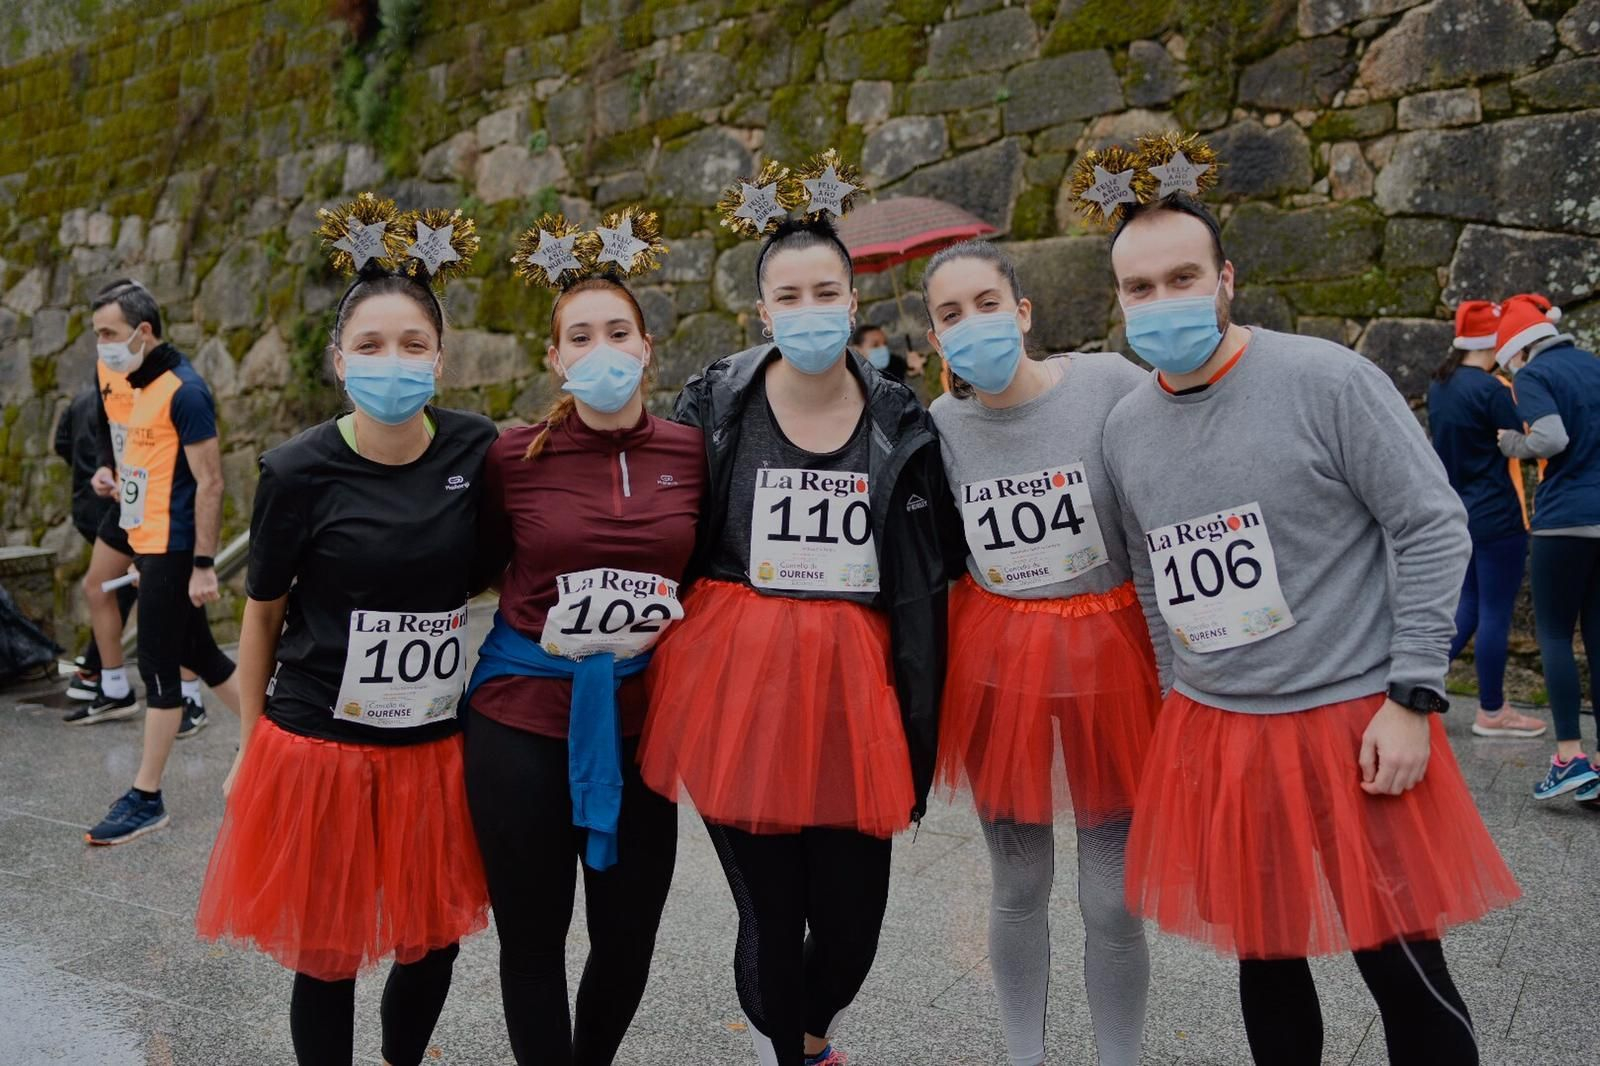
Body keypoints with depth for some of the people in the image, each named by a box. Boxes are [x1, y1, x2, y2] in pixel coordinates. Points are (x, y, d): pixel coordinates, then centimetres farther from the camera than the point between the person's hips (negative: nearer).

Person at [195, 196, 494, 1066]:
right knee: (327, 953, 10)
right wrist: (250, 749, 6)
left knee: (433, 940, 15)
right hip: (319, 746, -2)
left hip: (437, 747, 3)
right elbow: (262, 616, 1)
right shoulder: (300, 472, -11)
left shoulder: (476, 450, -6)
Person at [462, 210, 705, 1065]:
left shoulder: (690, 452, -1)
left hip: (638, 715, 2)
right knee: (532, 935, 9)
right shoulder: (514, 456, -6)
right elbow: (475, 567, 6)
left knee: (629, 933, 14)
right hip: (523, 715, -2)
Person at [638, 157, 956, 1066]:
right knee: (771, 916, 5)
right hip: (737, 682, -1)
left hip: (852, 685, 2)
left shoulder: (901, 425, 3)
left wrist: (919, 735, 5)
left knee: (854, 920, 8)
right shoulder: (715, 407, -1)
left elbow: (922, 595, 6)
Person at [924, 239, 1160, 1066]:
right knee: (1018, 888, 15)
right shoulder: (937, 426, -4)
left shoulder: (1111, 385, -13)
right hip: (995, 661, 2)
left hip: (1109, 652, -2)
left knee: (1112, 900, 5)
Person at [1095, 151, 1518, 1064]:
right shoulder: (1125, 428, 3)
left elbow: (1434, 530, -11)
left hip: (1353, 719, -4)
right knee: (1264, 955, 17)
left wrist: (1413, 697, -14)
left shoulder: (1327, 380, -12)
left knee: (1402, 969, 6)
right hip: (1212, 734, 5)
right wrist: (1190, 695, 13)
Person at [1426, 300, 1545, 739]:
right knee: (1496, 612, 3)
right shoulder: (1491, 389, -18)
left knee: (1469, 606, 18)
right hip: (1497, 516, -8)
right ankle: (1492, 713, 13)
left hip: (1459, 513, 8)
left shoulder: (1439, 386, 6)